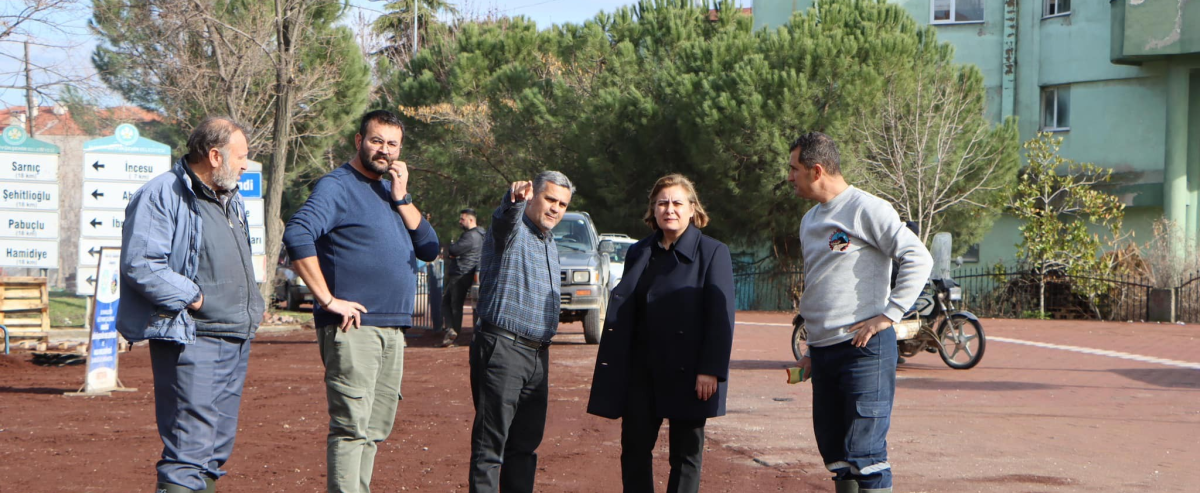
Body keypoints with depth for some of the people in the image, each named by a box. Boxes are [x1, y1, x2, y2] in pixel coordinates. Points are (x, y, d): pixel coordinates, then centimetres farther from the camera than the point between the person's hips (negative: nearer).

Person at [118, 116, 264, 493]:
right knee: (189, 448, -12)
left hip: (237, 340, 9)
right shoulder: (161, 196, -10)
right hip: (191, 339, -9)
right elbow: (140, 266, -20)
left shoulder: (231, 201, 20)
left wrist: (253, 305, 14)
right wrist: (193, 297, -18)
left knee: (218, 446, 12)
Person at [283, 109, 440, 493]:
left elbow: (429, 249, 11)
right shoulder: (337, 186, -5)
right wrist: (327, 300, -22)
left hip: (393, 330, 8)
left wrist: (402, 198, 0)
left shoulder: (391, 191, 18)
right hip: (354, 328, -8)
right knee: (351, 427, -11)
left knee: (374, 430, 12)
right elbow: (297, 235, -21)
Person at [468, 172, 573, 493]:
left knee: (526, 442, 12)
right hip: (502, 348, -8)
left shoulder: (550, 244, 20)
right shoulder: (512, 230, -7)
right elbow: (504, 219, -33)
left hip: (537, 354, 8)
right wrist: (515, 200, -56)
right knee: (491, 442, -8)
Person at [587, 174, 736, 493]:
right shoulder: (638, 253, 11)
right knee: (635, 449, 4)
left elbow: (721, 317, -9)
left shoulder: (713, 253, -3)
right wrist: (611, 364, 3)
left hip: (688, 373, -4)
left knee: (686, 453, 3)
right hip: (641, 371, 4)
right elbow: (620, 311, 11)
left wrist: (711, 370, -16)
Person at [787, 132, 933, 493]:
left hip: (864, 348, -8)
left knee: (865, 452, -11)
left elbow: (918, 259, -13)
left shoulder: (867, 209, -8)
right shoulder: (810, 220, 19)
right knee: (834, 452, 10)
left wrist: (888, 315, -16)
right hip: (824, 353, 8)